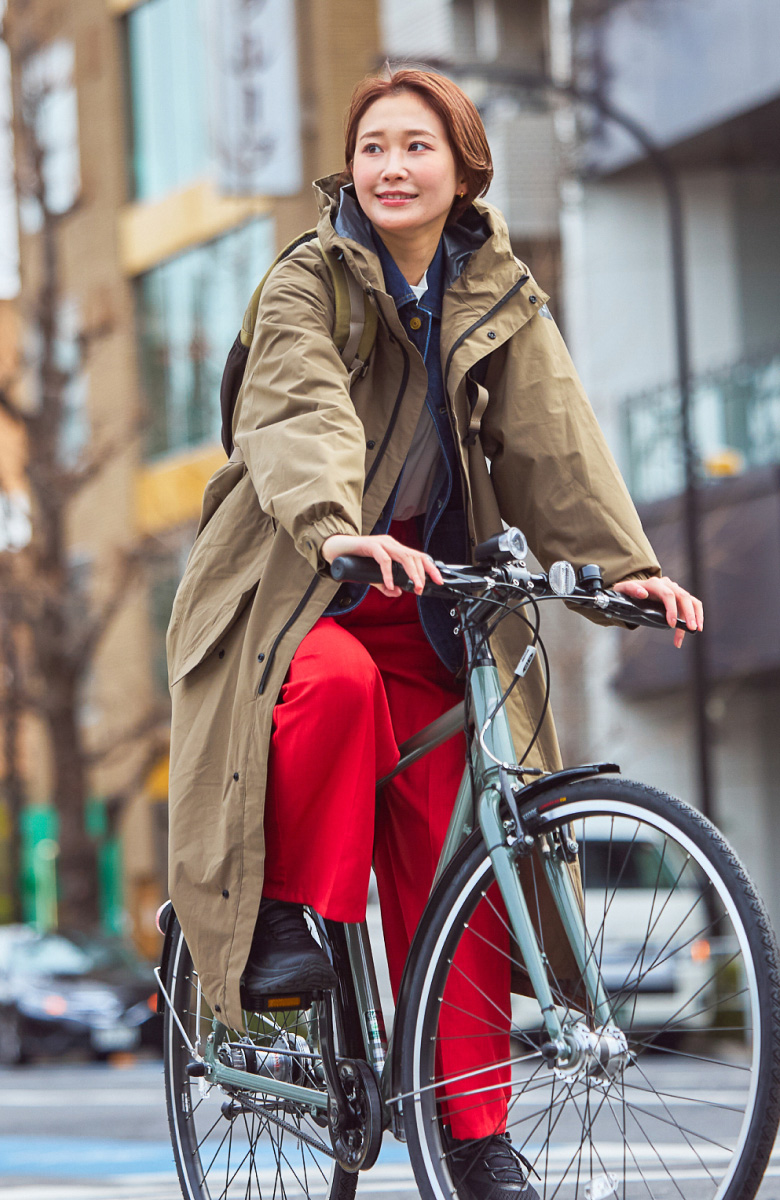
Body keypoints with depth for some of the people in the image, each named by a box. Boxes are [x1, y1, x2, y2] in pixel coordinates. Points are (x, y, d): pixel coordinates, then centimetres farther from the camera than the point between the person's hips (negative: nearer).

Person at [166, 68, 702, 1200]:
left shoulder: (501, 300, 8)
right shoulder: (308, 285, -6)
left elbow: (554, 439, -1)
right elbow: (302, 419, -23)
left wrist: (625, 563, -16)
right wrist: (339, 529, -44)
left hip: (422, 598, 3)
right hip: (293, 584, -3)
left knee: (452, 863, -5)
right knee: (335, 681, -39)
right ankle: (285, 917, -18)